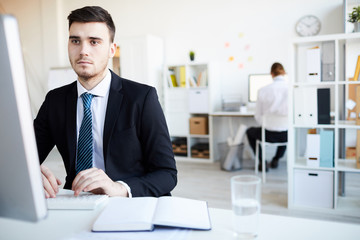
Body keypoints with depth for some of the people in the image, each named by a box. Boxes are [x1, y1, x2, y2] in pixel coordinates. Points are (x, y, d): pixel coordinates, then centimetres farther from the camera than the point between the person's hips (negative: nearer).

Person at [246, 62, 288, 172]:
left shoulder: (263, 90, -11)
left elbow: (258, 116, -2)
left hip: (269, 135, -2)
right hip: (287, 136, 3)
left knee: (250, 131, 31)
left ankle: (263, 162, 26)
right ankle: (276, 159, 39)